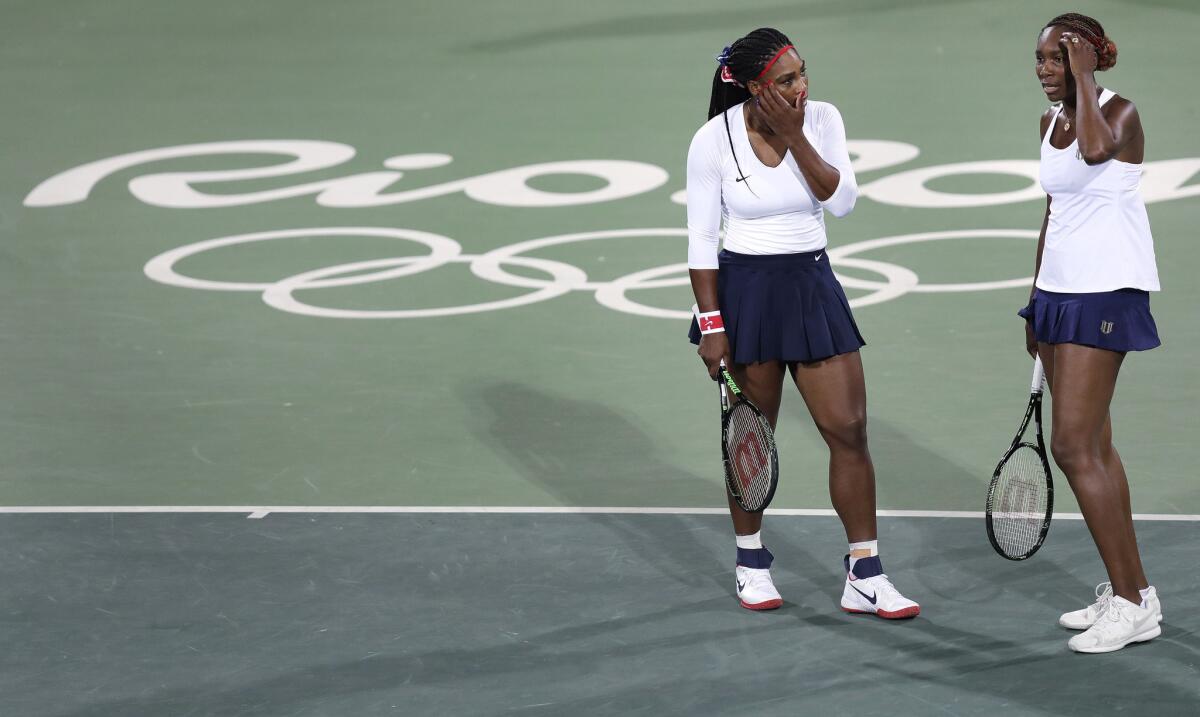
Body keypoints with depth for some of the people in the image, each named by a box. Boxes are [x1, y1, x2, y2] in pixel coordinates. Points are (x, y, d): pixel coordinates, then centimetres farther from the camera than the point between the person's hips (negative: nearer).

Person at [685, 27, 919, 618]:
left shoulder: (821, 119, -3)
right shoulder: (714, 141, -11)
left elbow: (841, 201, -13)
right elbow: (700, 238, -6)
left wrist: (793, 136, -19)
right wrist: (710, 324, -10)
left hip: (812, 286, 3)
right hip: (744, 290, -3)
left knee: (850, 431, -2)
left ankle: (864, 577, 3)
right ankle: (751, 563, 26)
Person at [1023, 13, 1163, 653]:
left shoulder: (1120, 112, -12)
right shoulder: (1050, 122, 12)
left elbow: (1096, 149, -36)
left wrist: (1085, 73, -23)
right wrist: (1037, 299, 22)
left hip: (1106, 291, -9)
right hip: (1058, 289, 9)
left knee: (1074, 447, -13)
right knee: (1093, 446, 10)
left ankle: (1134, 601, -7)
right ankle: (1124, 592, 16)